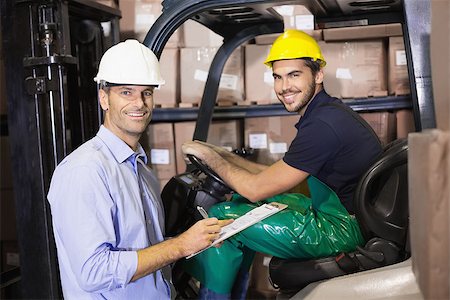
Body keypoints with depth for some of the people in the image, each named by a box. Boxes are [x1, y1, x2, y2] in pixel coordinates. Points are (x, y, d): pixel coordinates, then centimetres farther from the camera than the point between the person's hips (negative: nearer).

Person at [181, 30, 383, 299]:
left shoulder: (323, 125, -23)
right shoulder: (329, 111, 9)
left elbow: (256, 188, -17)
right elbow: (278, 179, 12)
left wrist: (211, 157, -3)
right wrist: (225, 156, 8)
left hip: (345, 227, -10)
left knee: (222, 218, -9)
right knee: (243, 201, 18)